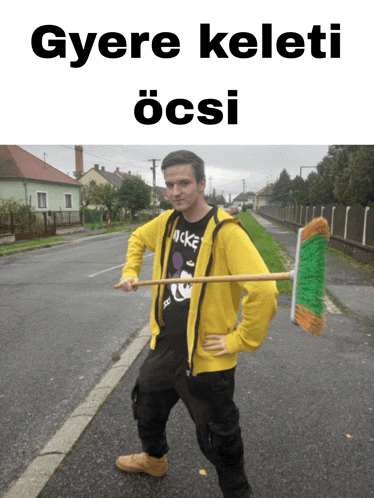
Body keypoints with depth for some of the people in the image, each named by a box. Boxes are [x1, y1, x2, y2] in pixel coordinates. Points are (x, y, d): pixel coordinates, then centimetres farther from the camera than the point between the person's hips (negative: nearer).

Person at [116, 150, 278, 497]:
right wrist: (130, 272, 9)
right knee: (146, 407, 30)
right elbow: (137, 239, 22)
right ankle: (154, 459, 61)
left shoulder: (225, 231, -22)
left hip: (206, 357, -7)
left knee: (218, 440, 11)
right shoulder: (167, 222, 1)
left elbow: (263, 292, -29)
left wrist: (240, 341, -20)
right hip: (164, 346, 8)